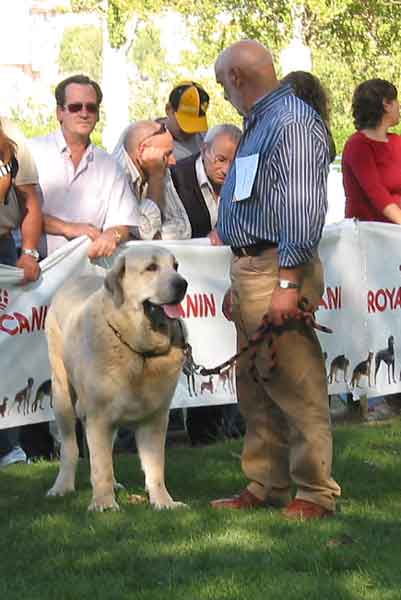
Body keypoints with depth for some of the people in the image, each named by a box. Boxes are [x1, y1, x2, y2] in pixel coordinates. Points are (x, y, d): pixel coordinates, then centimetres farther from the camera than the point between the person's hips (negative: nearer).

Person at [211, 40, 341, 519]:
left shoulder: (292, 124, -14)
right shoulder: (258, 124, 18)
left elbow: (302, 209, -20)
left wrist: (287, 284, -24)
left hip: (278, 269, -11)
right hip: (248, 267, 11)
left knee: (296, 388, -6)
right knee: (255, 390, 14)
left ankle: (315, 493, -1)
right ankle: (265, 486, 21)